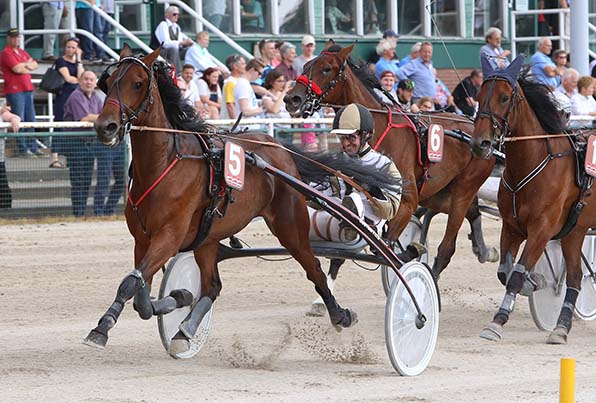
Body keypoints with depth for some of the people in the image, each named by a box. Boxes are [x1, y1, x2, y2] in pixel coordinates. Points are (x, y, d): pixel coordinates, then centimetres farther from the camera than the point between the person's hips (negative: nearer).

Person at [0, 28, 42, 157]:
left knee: (30, 120, 8)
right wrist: (28, 67, 3)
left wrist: (25, 65, -4)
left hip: (27, 89, 8)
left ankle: (33, 147, 12)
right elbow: (17, 69, -16)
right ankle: (23, 149, -7)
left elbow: (35, 64, 15)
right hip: (14, 90, -8)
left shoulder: (22, 52, 20)